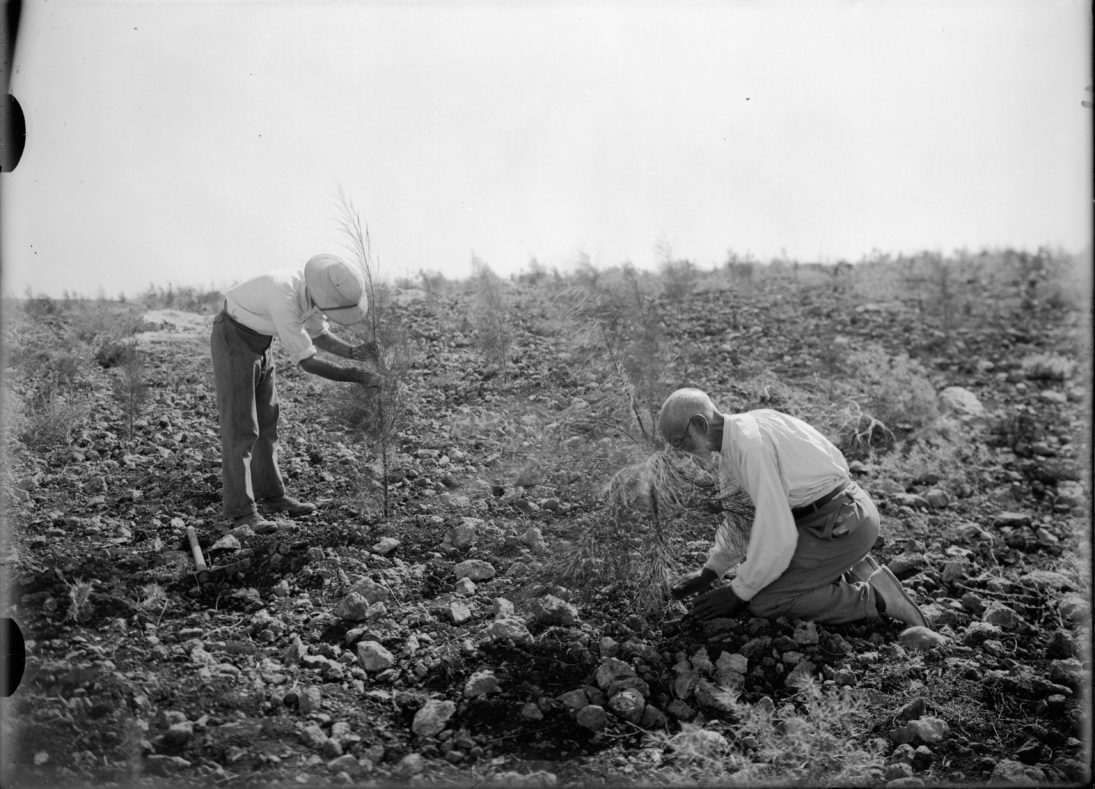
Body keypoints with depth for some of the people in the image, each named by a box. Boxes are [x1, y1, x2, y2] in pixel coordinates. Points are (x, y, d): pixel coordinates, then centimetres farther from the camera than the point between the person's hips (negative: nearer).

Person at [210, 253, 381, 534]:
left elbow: (318, 335, 6)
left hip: (258, 341, 8)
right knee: (241, 428, -9)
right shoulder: (285, 299, -36)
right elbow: (306, 362, -30)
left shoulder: (315, 288, -9)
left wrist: (353, 352, -12)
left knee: (265, 423, 12)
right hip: (232, 340, -8)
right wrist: (359, 377, -26)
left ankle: (270, 496, 21)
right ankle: (241, 511, -6)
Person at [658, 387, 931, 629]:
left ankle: (874, 598, -8)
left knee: (764, 602, -11)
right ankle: (852, 572, 14)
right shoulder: (733, 437, 6)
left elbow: (777, 534, -24)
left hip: (843, 525, -10)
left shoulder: (750, 445, -24)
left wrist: (738, 593, -14)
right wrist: (709, 572, 12)